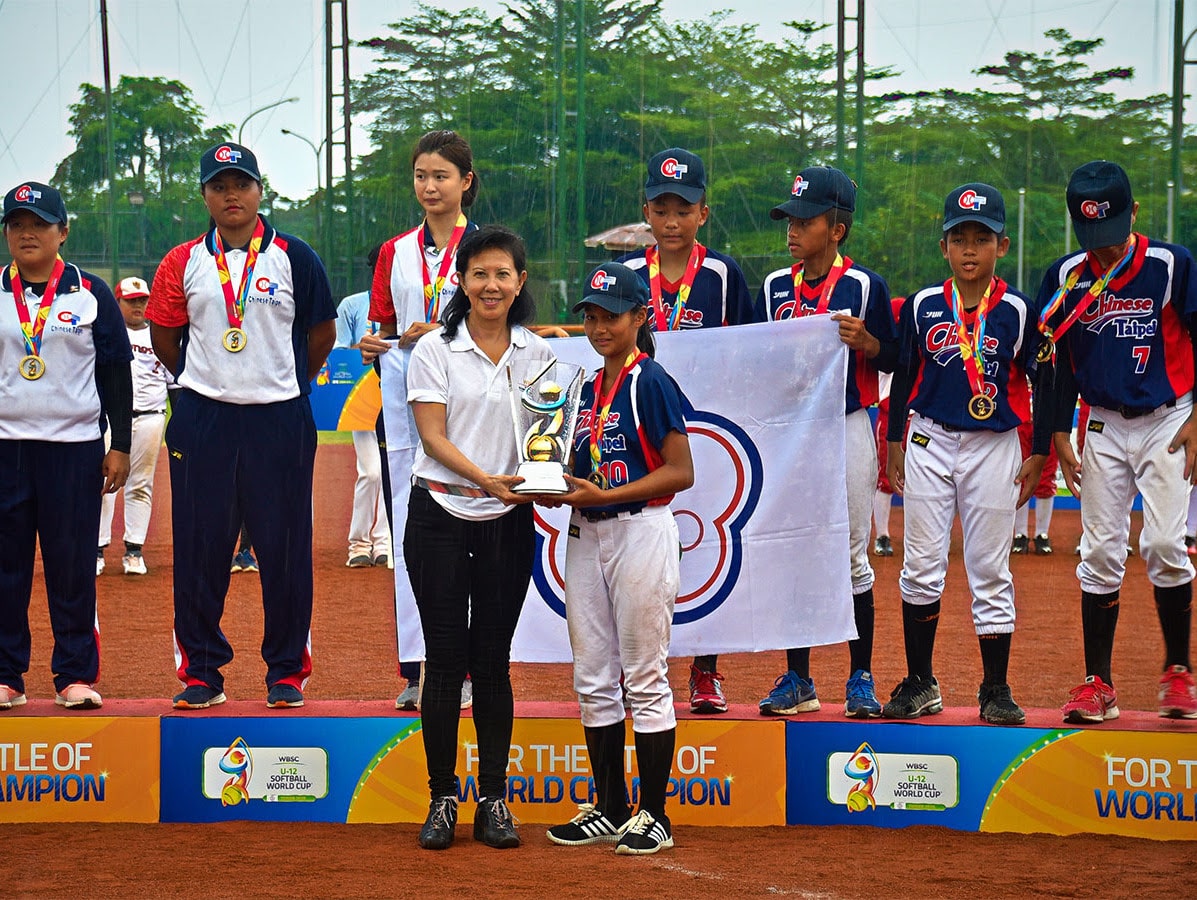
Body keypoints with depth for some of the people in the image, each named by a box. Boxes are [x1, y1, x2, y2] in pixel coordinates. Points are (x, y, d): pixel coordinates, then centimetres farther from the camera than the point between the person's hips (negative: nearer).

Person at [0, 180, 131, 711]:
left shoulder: (90, 294, 4)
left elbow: (116, 374, 6)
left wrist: (120, 447, 1)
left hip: (75, 448, -1)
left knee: (73, 564, 0)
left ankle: (76, 675, 6)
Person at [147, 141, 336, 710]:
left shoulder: (293, 257, 2)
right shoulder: (183, 263, 5)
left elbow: (321, 333, 10)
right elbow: (163, 337, 13)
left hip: (279, 420, -1)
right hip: (202, 422, 1)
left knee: (284, 547, 1)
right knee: (200, 547, 2)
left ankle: (286, 672, 10)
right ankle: (201, 671, 10)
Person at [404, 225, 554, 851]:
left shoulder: (538, 354, 7)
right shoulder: (435, 350, -1)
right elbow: (433, 436, -8)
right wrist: (484, 478, -23)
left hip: (508, 520, 2)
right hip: (440, 515, -2)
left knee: (493, 660, 4)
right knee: (446, 658, -1)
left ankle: (494, 800, 9)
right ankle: (441, 798, 7)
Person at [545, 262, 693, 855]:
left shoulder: (651, 383, -10)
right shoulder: (589, 389, 14)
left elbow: (679, 472, -15)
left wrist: (601, 495, -21)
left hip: (640, 533, -8)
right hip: (586, 537, 8)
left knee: (645, 678, -2)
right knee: (592, 681, 10)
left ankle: (654, 817, 3)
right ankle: (610, 811, 19)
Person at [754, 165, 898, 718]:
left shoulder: (864, 287, -4)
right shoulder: (775, 287, 9)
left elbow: (890, 359, -1)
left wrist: (862, 338, -19)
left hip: (846, 429, -4)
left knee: (851, 556, 1)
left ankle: (861, 677, 8)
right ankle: (797, 679, 12)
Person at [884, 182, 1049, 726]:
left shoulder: (1016, 310, -4)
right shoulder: (923, 306, 1)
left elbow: (1043, 382, 3)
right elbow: (903, 375, 10)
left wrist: (1038, 457, 1)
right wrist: (893, 445, 9)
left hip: (994, 448, -2)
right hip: (929, 443, 2)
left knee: (990, 570, 2)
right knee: (921, 567, 4)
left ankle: (996, 690, 10)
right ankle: (919, 683, 14)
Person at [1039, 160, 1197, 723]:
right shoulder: (1067, 278, 0)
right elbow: (1058, 361, 9)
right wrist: (1060, 438, 5)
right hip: (1104, 428, 3)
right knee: (1100, 553, 1)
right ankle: (1098, 684, 5)